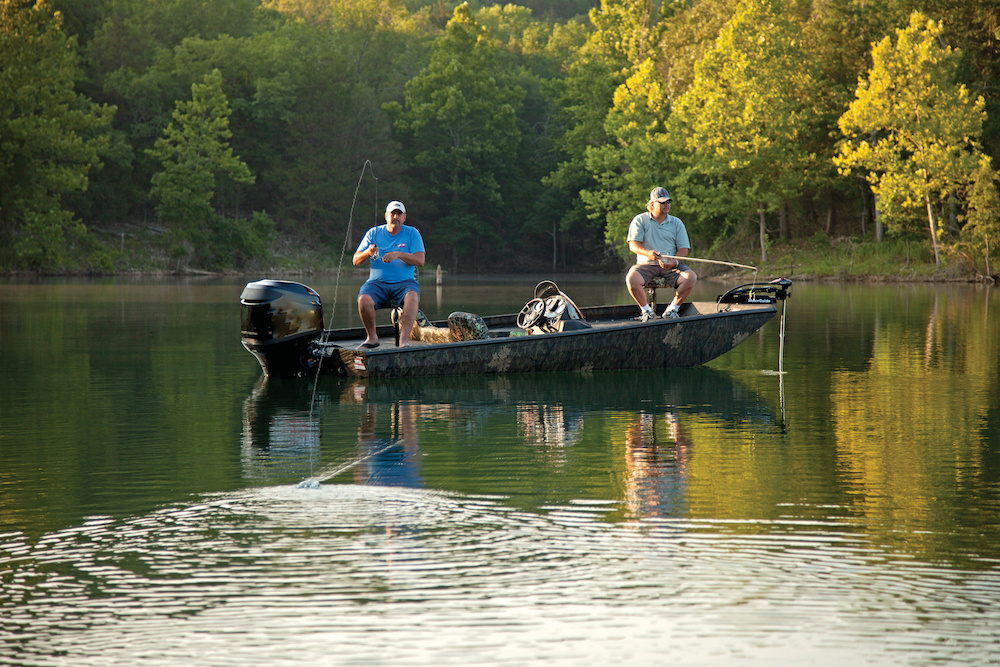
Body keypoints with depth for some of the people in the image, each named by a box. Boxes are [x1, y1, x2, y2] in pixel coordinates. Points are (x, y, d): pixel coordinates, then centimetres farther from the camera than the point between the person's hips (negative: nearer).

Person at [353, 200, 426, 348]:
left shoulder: (412, 233, 7)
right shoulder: (374, 233, 11)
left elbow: (420, 260, -5)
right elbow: (356, 261, 8)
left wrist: (399, 254, -19)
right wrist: (367, 253, -14)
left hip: (404, 281, -1)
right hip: (377, 282, 1)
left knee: (412, 296, -36)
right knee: (364, 300, -30)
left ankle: (404, 340, -36)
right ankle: (372, 337, -8)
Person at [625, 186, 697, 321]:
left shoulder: (676, 223, 13)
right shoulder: (640, 220, 6)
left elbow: (684, 248, 6)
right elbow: (633, 245, -4)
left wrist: (674, 262, -16)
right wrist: (648, 253, -24)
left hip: (672, 266, 2)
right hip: (646, 265, -2)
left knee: (691, 277, -26)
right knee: (631, 278, -33)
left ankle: (672, 309, -8)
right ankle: (646, 310, -10)